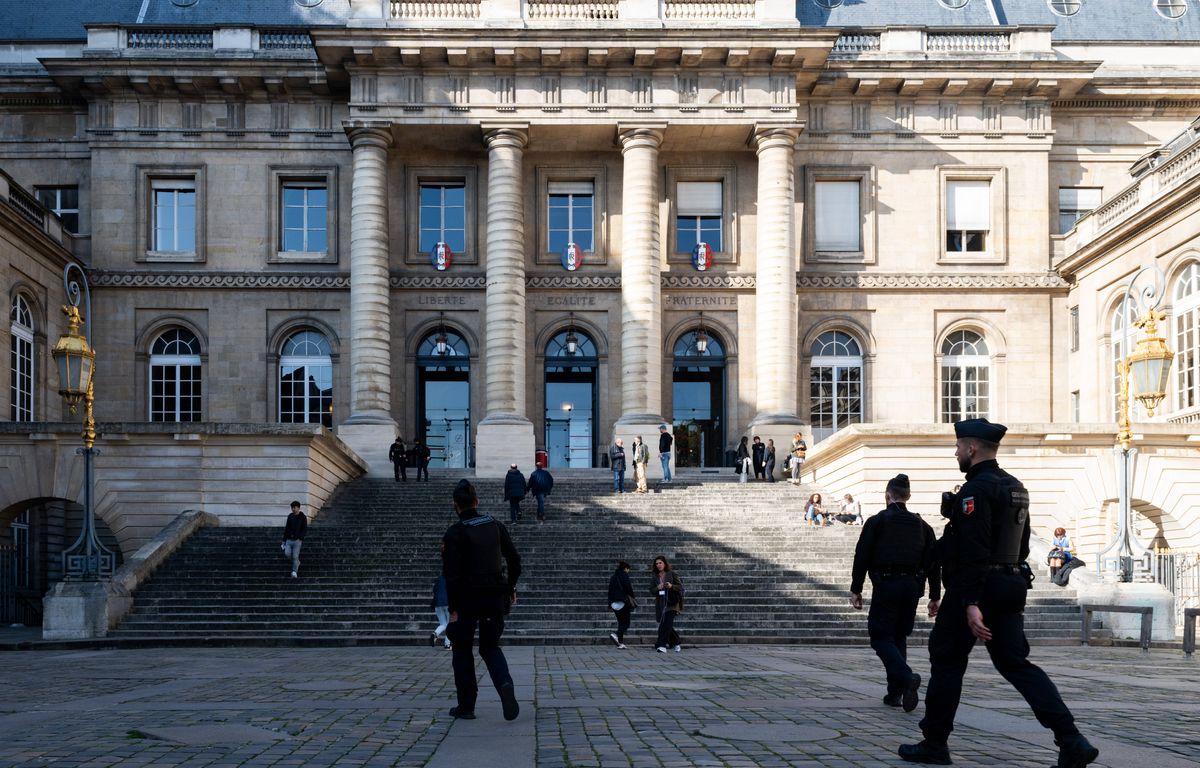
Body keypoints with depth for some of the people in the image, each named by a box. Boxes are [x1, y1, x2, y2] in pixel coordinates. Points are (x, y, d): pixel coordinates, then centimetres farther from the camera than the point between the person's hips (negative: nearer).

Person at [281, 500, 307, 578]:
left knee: (295, 556, -7)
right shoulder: (290, 516, 10)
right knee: (287, 554, -11)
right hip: (289, 539, 4)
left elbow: (305, 529, -5)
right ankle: (297, 561, 17)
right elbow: (286, 528, 15)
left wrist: (299, 537, -19)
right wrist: (284, 540, 13)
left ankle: (294, 572, 2)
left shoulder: (302, 517, -2)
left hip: (297, 540, -4)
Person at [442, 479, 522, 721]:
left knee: (462, 651, 12)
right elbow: (514, 560, 9)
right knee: (490, 647, 16)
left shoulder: (454, 533, -11)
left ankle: (466, 706, 13)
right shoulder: (495, 526, 5)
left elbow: (451, 574, -16)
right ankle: (505, 684, -13)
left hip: (467, 600, -4)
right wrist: (511, 589, 20)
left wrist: (453, 608, -12)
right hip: (495, 598, 4)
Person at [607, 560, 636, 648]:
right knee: (626, 623, -4)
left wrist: (610, 603, 19)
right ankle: (616, 635, -27)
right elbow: (628, 588, -13)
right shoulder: (624, 575, -6)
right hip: (623, 601, -7)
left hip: (614, 602, 7)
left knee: (621, 622, 13)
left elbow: (610, 590, 16)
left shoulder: (613, 577, 15)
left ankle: (620, 642, 7)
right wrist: (633, 597, 1)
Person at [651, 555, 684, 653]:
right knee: (666, 625, 8)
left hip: (671, 602, -4)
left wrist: (671, 586, -17)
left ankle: (662, 645, -19)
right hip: (660, 603, 4)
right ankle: (676, 644, 25)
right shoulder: (654, 576, 10)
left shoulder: (672, 574, 1)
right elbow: (651, 590, 8)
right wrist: (657, 588, -12)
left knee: (667, 623, -16)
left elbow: (680, 587, 1)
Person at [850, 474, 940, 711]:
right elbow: (932, 562, 10)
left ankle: (906, 676, -26)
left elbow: (862, 557, -6)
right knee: (899, 637, 15)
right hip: (912, 587, 5)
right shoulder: (921, 525, 12)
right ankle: (895, 693, 13)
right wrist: (935, 596, 13)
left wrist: (856, 590, -1)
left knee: (880, 637, -1)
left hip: (886, 586, -5)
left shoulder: (877, 522, -1)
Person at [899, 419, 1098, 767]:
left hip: (973, 591, -8)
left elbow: (974, 551, -23)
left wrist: (971, 603, -26)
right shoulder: (1016, 487, 14)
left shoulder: (975, 489, -15)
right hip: (1009, 589, 8)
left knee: (946, 662, 6)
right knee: (1016, 664, 6)